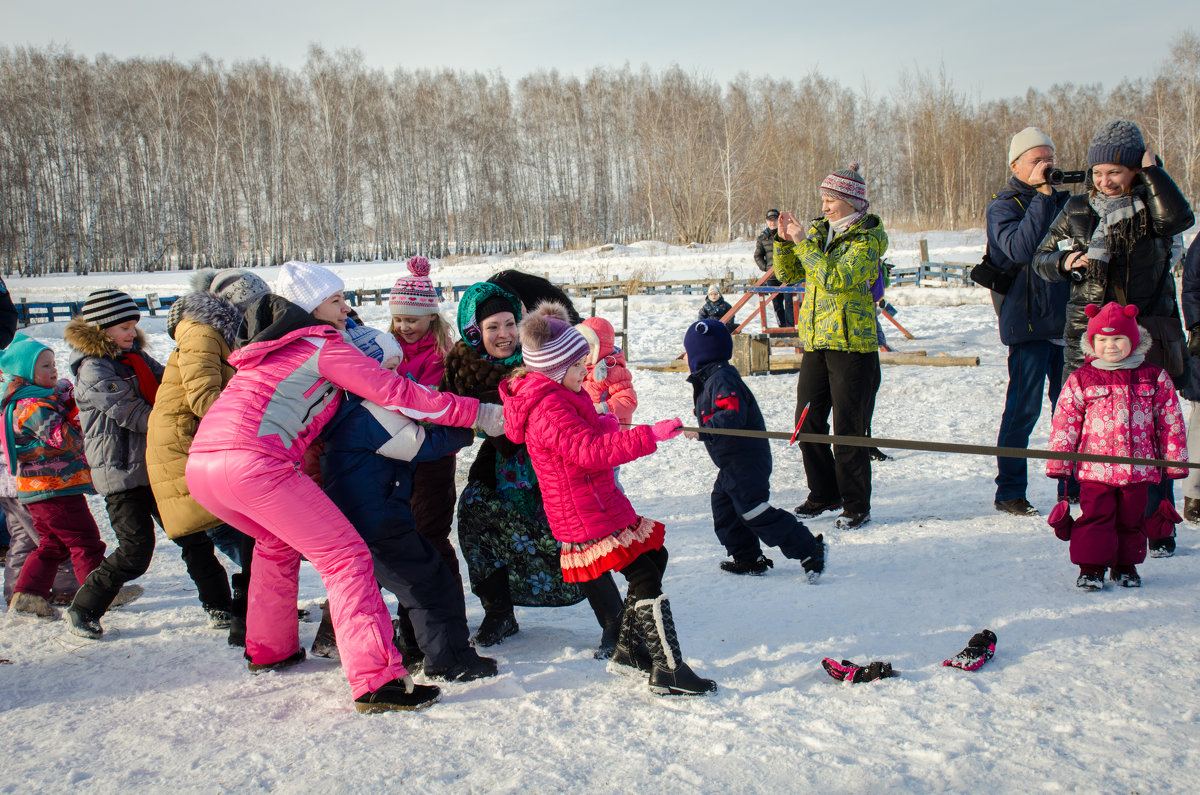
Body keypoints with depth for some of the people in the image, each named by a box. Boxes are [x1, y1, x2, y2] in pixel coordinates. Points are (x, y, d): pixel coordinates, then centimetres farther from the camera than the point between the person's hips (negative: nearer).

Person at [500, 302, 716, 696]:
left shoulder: (563, 396, 13)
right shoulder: (549, 410, -21)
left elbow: (590, 432, 27)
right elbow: (590, 451, -32)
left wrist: (604, 422, 5)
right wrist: (649, 435, -36)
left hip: (603, 502, 11)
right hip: (587, 517, -11)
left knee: (654, 557, 18)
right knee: (645, 579, -13)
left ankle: (628, 648, 26)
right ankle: (668, 671, -11)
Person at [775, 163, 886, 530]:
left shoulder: (867, 240, -9)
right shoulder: (818, 231, 12)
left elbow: (836, 278, -23)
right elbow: (789, 274, 11)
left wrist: (803, 242, -20)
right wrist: (784, 241, -4)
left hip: (853, 344, -7)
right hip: (816, 341, 7)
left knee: (849, 430, -4)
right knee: (808, 423, 10)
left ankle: (857, 505, 8)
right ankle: (824, 494, 26)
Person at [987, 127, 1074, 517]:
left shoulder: (1063, 200, 14)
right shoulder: (1003, 206, -3)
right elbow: (1021, 248, -22)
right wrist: (1042, 195, -21)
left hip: (1068, 319, 6)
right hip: (1028, 321, -5)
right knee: (1024, 408, -2)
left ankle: (1072, 485, 20)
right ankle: (1009, 492, 8)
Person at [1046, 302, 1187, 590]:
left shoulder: (1154, 378, 4)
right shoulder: (1080, 380, 0)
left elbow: (1171, 421, 8)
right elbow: (1064, 423, 1)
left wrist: (1174, 461, 7)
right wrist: (1059, 463, -2)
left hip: (1138, 468, 2)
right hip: (1094, 467, -1)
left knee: (1132, 519, 11)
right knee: (1095, 517, -4)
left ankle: (1126, 565, 27)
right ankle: (1091, 568, 7)